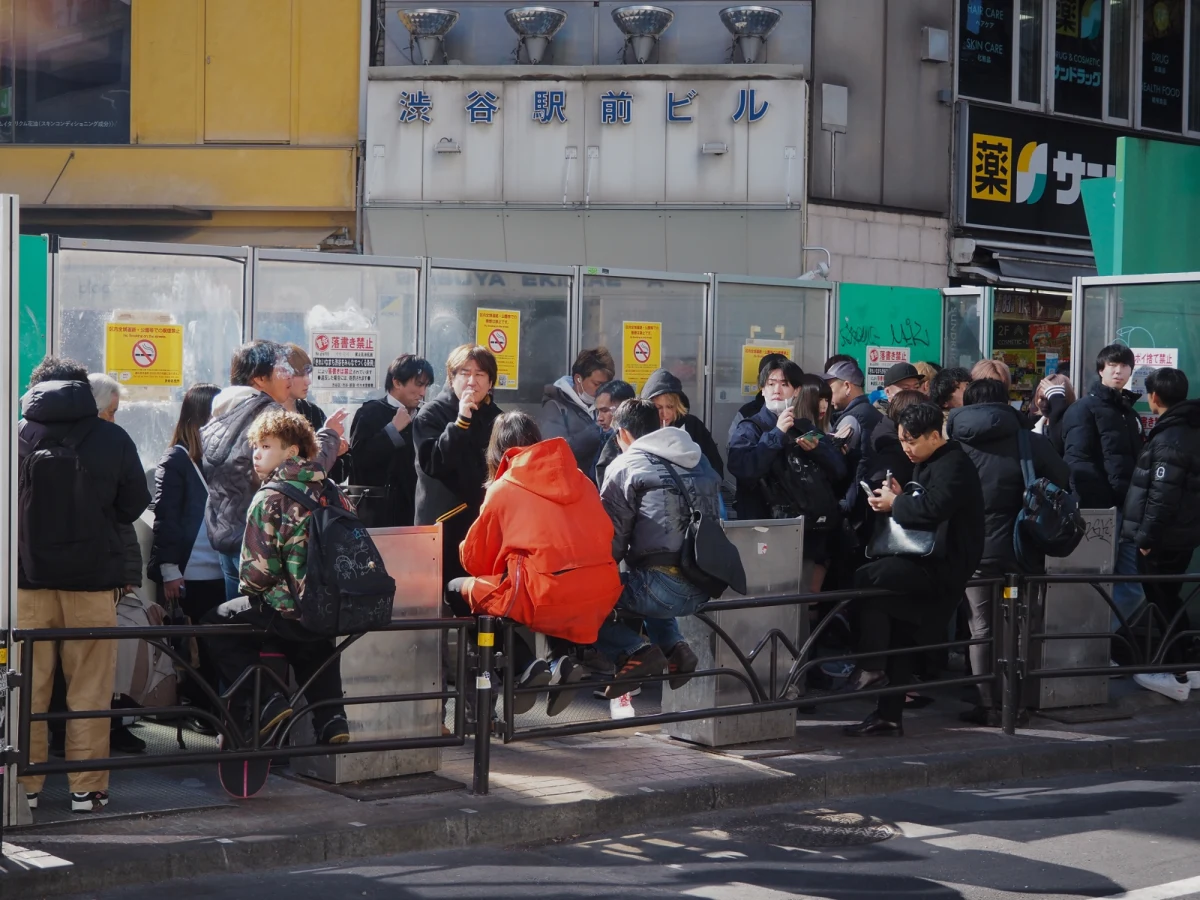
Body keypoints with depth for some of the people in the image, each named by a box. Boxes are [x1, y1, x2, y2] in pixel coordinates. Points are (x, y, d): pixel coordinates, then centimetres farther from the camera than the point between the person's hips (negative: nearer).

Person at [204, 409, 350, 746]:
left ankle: (264, 700, 4)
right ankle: (330, 716, 22)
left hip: (288, 611, -6)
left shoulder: (270, 498, -12)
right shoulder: (333, 494, 6)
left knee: (218, 622, 15)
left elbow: (257, 569, -15)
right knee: (312, 641, 38)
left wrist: (248, 591, 6)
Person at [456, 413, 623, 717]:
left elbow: (474, 560, 13)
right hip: (603, 593, 5)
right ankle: (562, 660, 11)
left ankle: (526, 665, 1)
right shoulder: (581, 479, 15)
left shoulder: (502, 489, 5)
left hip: (548, 599, -5)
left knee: (465, 587, 18)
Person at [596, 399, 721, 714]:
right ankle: (674, 646, 12)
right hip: (706, 587, 7)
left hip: (666, 585, -7)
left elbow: (613, 536, 0)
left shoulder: (625, 466, 1)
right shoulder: (700, 460, 18)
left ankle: (634, 651, -11)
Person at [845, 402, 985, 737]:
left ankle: (872, 668, -16)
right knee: (899, 636, 9)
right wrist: (900, 498, 5)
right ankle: (889, 715, 13)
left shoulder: (953, 465, -14)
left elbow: (933, 508, -28)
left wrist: (895, 504, -14)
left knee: (866, 579, -25)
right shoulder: (928, 464, 18)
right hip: (929, 561, 11)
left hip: (946, 566, -11)